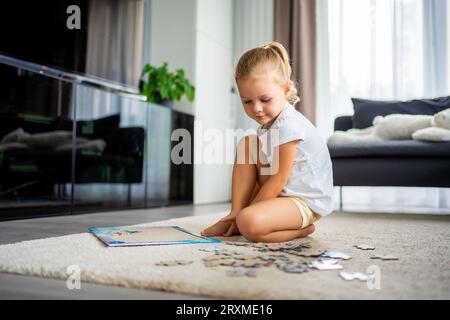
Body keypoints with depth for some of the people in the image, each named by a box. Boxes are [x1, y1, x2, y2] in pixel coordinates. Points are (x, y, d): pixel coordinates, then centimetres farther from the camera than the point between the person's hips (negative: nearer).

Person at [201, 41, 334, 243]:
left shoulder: (289, 125, -20)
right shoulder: (267, 123, 9)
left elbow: (278, 179, -20)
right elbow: (265, 171, 7)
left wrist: (244, 214, -14)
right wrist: (238, 212, -1)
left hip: (305, 202, -10)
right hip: (280, 193, 10)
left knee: (249, 224, -35)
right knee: (247, 143, 0)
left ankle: (300, 230, -5)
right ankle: (235, 214, -4)